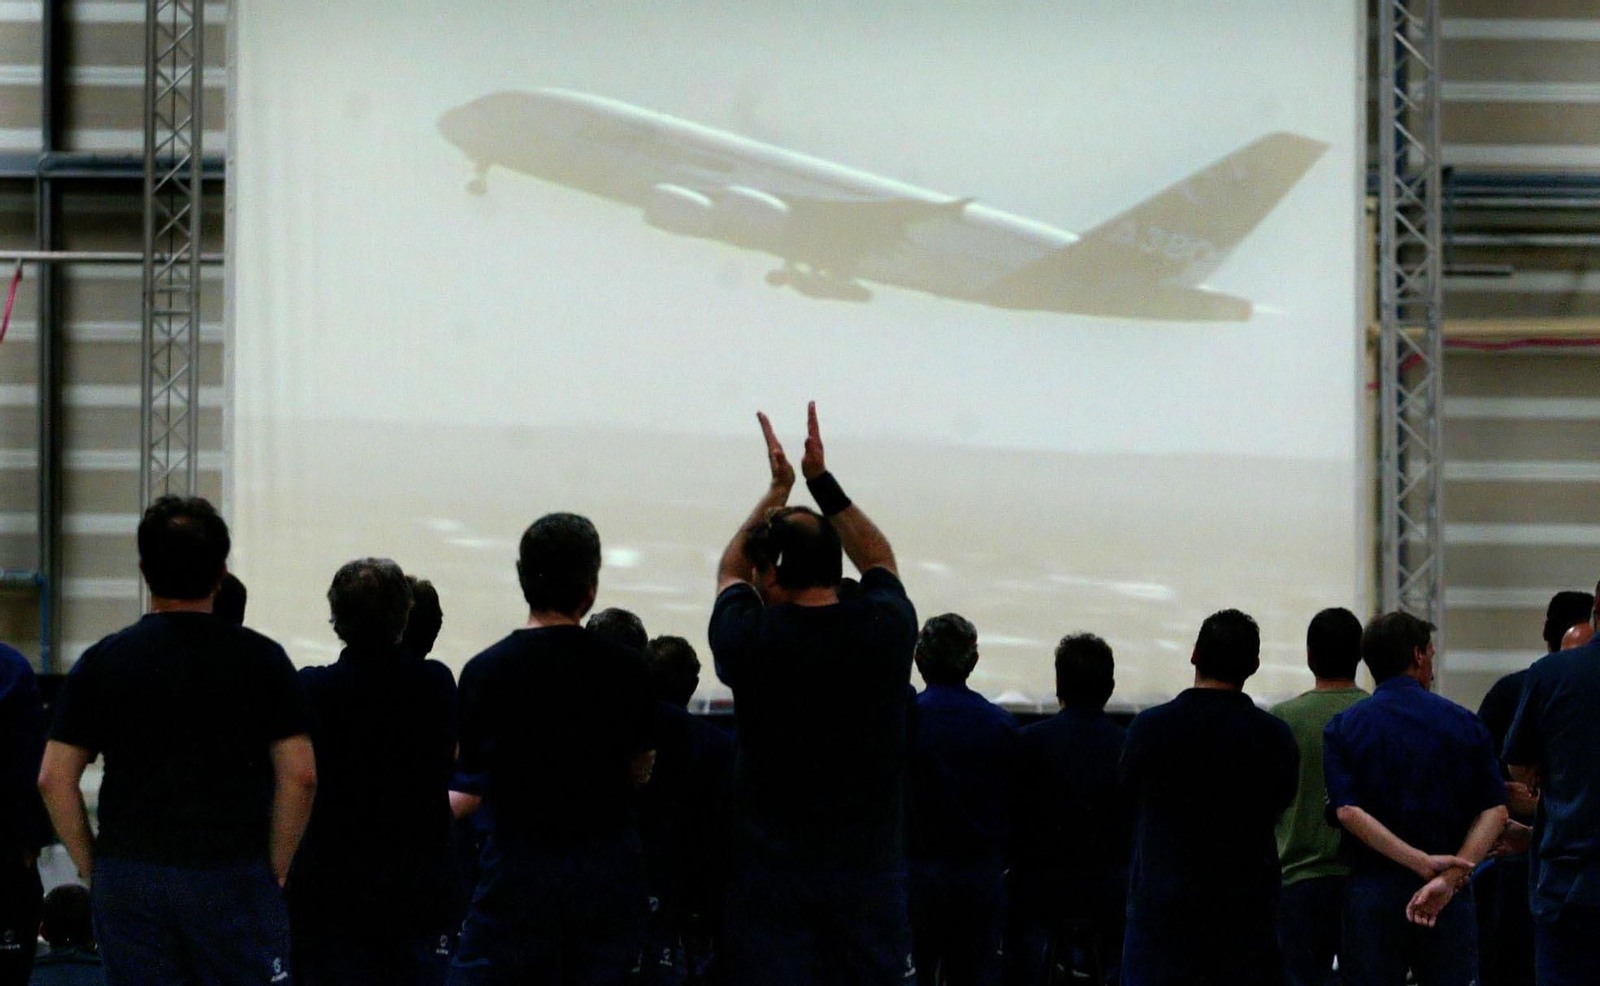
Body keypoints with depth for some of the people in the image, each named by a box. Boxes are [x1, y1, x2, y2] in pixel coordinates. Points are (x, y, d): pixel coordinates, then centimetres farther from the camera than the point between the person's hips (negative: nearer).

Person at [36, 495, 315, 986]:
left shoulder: (103, 661, 3)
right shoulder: (260, 659, -2)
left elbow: (55, 778, 0)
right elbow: (299, 775, -6)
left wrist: (92, 868, 7)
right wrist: (276, 866, 2)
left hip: (127, 880, 2)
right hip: (233, 880, -2)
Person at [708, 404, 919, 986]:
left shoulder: (753, 641, -7)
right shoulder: (886, 631, -3)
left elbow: (730, 573, 17)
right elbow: (879, 561, 21)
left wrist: (777, 488, 25)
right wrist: (822, 481, 23)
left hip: (771, 875, -1)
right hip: (868, 872, 2)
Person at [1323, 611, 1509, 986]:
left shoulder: (1342, 728, 2)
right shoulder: (1463, 723, 4)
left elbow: (1348, 812, -11)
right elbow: (1495, 811, -5)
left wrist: (1424, 863, -14)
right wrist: (1450, 877, -13)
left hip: (1370, 892, 0)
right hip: (1451, 899, 0)